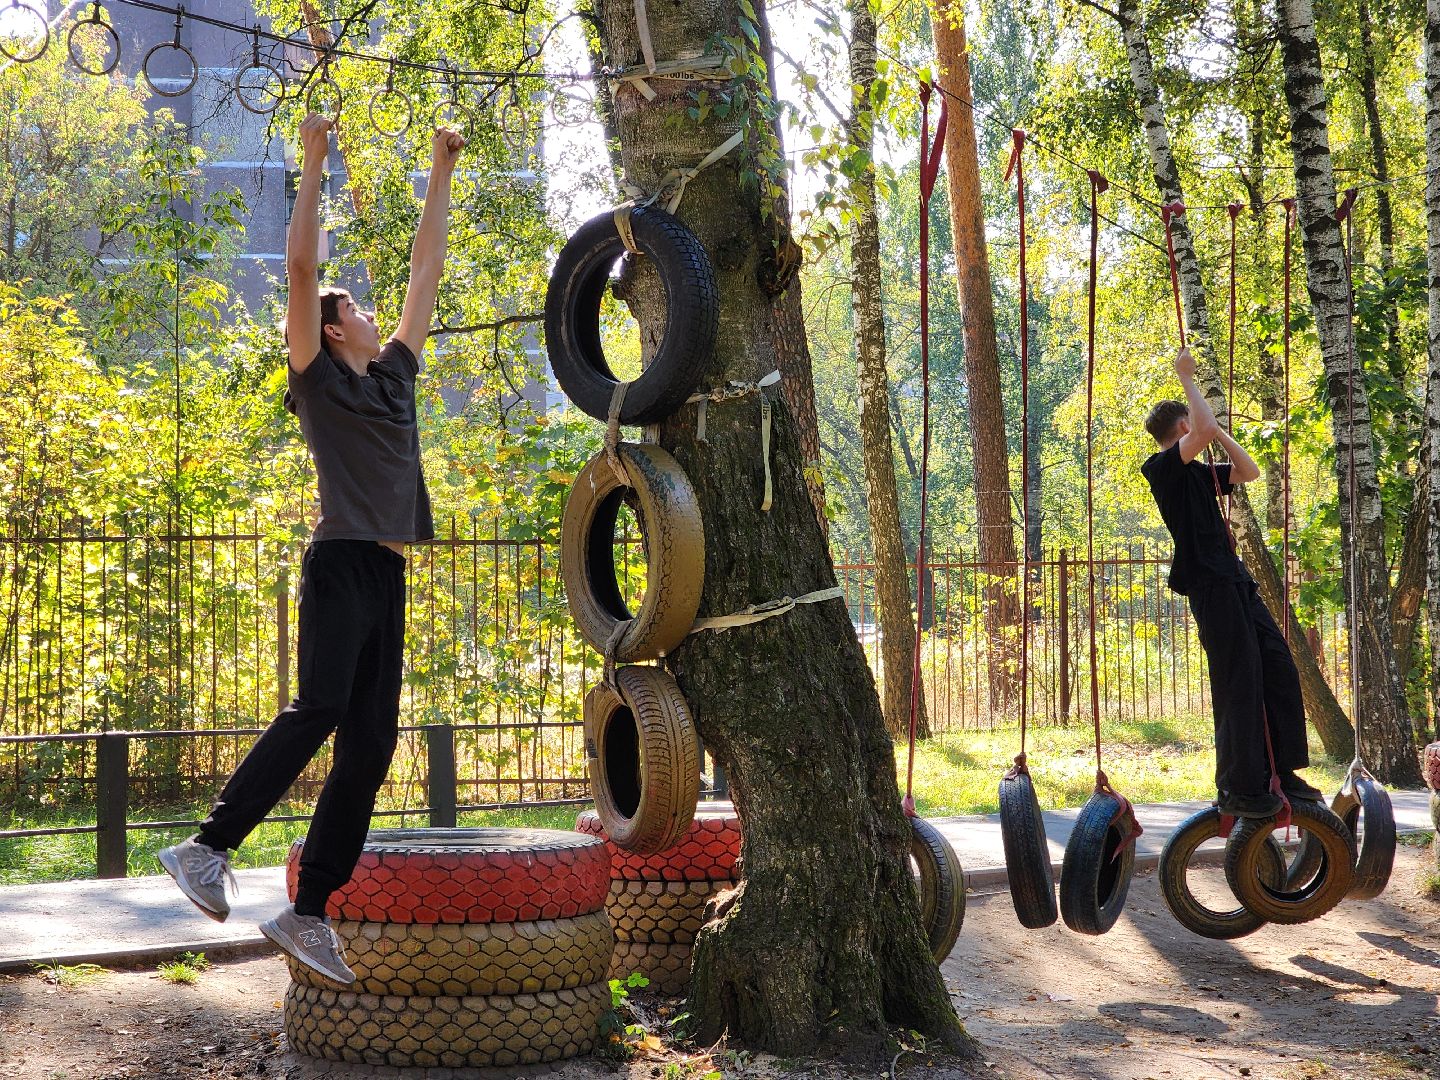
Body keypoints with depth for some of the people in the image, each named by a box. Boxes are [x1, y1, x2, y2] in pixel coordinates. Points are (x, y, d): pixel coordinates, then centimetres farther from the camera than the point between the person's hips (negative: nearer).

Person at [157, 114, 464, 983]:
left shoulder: (395, 375, 22)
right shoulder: (319, 378, 4)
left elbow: (427, 270, 26)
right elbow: (301, 268, -5)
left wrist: (442, 175, 28)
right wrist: (315, 165, -6)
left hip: (388, 577, 7)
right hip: (343, 562, -7)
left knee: (371, 745, 0)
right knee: (321, 708, -23)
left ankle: (307, 913, 1)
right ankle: (208, 848, -19)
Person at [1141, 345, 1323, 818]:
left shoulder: (1199, 473, 20)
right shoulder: (1163, 468, -7)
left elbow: (1249, 471, 23)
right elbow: (1204, 431, -23)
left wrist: (1217, 431, 15)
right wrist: (1187, 379, -11)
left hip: (1236, 582, 10)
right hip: (1211, 586, -10)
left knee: (1279, 669, 9)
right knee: (1238, 685, -9)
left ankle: (1280, 772, 16)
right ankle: (1238, 790, -4)